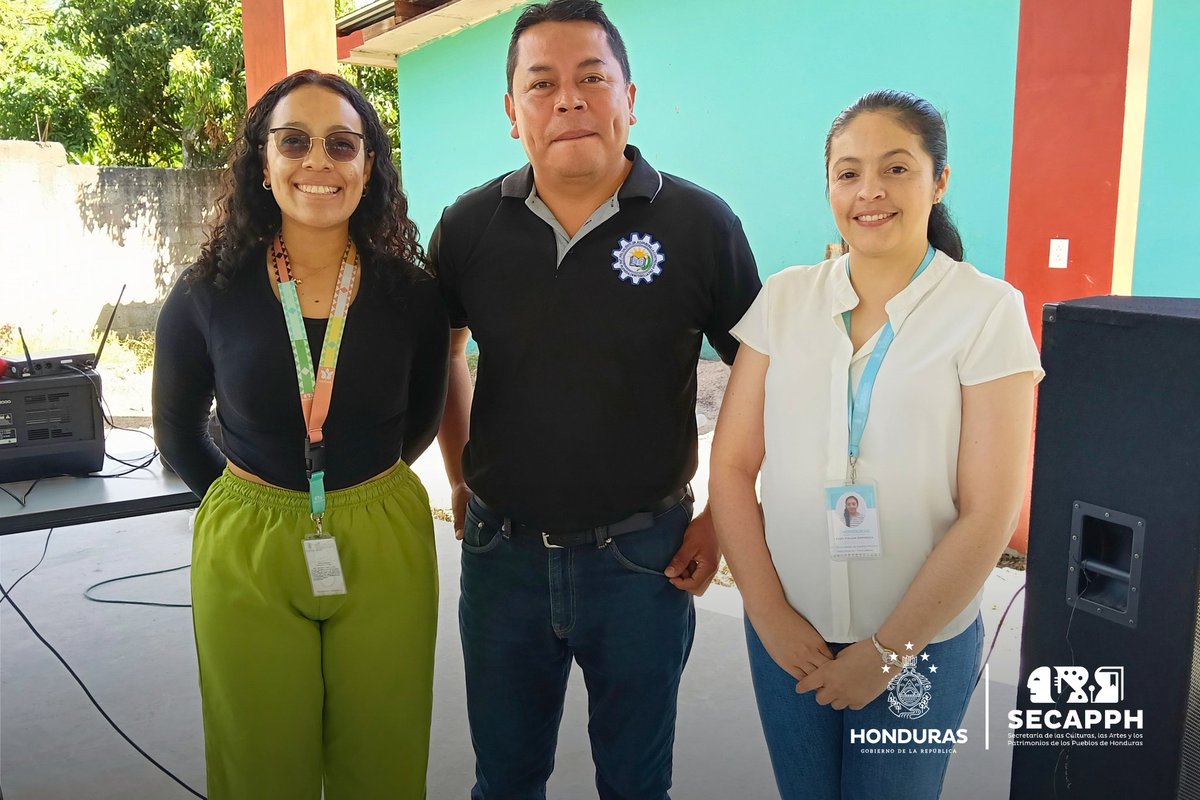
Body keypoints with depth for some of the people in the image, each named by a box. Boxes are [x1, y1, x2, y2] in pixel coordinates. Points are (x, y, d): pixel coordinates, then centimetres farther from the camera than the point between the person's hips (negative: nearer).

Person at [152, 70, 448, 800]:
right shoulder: (207, 295, -7)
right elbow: (178, 431, 8)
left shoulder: (412, 294, -7)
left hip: (384, 548, 1)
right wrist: (250, 498, 11)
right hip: (247, 553, 0)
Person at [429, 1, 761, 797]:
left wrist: (722, 516, -4)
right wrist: (462, 478, 9)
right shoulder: (468, 226, -3)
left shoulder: (701, 223, -9)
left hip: (644, 558, -2)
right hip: (502, 550, 2)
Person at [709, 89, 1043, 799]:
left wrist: (888, 650, -10)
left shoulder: (987, 311, -9)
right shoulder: (784, 299, -1)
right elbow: (732, 466, -2)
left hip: (924, 638, -2)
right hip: (788, 631, 2)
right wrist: (769, 611, -8)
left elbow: (987, 515, -11)